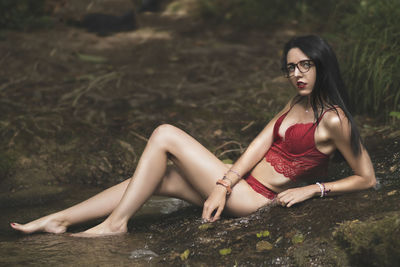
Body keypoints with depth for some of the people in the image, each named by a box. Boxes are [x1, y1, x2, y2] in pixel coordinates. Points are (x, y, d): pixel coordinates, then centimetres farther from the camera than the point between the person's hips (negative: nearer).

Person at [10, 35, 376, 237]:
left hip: (255, 198, -9)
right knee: (158, 179, 0)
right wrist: (223, 185, -9)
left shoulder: (333, 119, -12)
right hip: (239, 185, 9)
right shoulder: (296, 104, 13)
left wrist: (311, 189, -13)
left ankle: (115, 223, -10)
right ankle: (58, 220, 1)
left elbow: (367, 179, -9)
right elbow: (260, 144, 3)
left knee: (164, 135, -13)